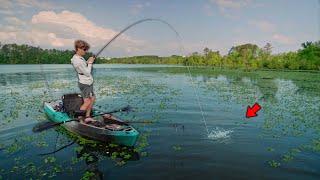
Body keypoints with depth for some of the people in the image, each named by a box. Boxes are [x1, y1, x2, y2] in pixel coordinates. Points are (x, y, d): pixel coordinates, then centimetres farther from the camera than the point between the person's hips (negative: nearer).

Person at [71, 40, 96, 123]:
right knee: (87, 102, -2)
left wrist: (87, 62, 2)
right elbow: (87, 73, -19)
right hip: (85, 83, -10)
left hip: (87, 82, 10)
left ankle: (87, 117, 23)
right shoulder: (78, 61, -23)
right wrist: (90, 63, -10)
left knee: (92, 98, 16)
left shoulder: (78, 57, 7)